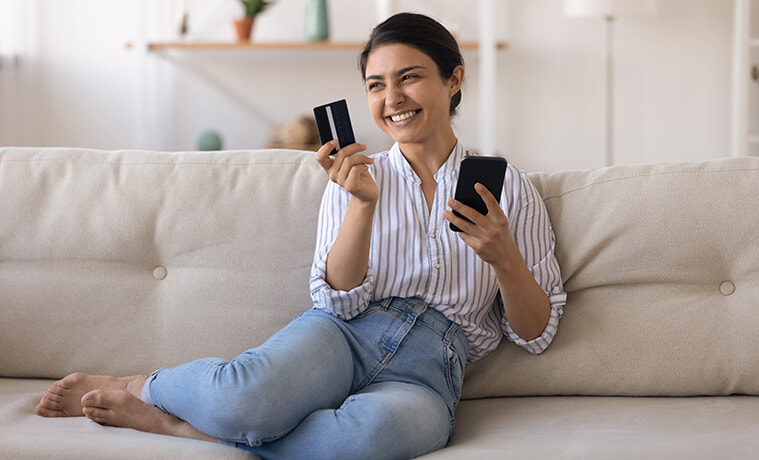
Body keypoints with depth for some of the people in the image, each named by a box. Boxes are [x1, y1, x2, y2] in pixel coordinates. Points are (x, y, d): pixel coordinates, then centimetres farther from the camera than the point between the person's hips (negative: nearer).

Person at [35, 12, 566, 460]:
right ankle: (139, 386, -4)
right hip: (343, 337, 1)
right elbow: (340, 301, 0)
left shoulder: (509, 187, 10)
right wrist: (363, 201, -14)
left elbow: (536, 333, 8)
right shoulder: (357, 176, 13)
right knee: (249, 394, -36)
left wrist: (503, 257, -11)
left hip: (427, 370, 0)